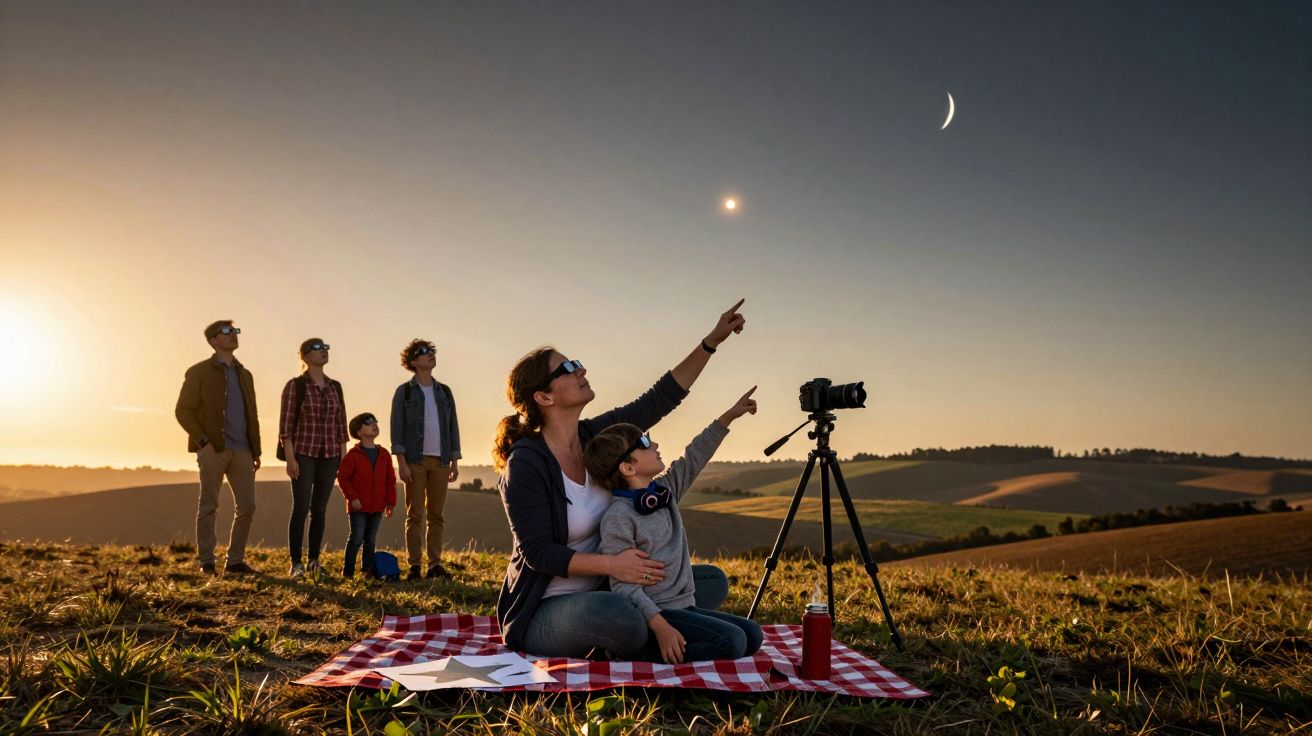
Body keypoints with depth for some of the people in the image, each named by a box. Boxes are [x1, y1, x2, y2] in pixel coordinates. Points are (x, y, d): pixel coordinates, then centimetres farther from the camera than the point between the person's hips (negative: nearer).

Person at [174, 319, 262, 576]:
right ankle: (206, 562, 7)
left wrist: (256, 451, 13)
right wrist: (203, 441, -12)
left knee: (247, 505, 1)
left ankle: (235, 561, 11)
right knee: (208, 505, 0)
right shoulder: (198, 372, 2)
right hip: (213, 449, -5)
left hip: (241, 450, 5)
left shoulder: (245, 375, 18)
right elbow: (183, 411, -3)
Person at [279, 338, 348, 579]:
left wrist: (343, 457, 8)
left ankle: (314, 560, 14)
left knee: (319, 509, 7)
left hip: (329, 455, 4)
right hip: (303, 453, -4)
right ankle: (295, 563, -1)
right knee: (301, 508, -7)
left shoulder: (335, 387, 10)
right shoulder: (295, 385, -3)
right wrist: (290, 458, -14)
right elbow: (285, 424, -7)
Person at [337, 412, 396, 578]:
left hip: (377, 507, 4)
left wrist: (390, 502, 6)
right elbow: (343, 477, -7)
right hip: (358, 506, -4)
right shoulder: (353, 455, -6)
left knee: (371, 540, 11)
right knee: (356, 538, -4)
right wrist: (352, 497, -14)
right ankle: (347, 570, 6)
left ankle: (368, 569, 20)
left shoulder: (384, 455, 8)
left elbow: (390, 480, 10)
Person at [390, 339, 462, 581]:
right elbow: (397, 427, -2)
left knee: (436, 515, 4)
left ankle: (435, 564, 9)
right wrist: (401, 462, -11)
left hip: (440, 461, 3)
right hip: (415, 460, -3)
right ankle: (414, 566, 2)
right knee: (415, 515, -2)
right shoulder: (404, 392, 3)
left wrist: (454, 461, 8)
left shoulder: (444, 392, 14)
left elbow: (453, 426, 14)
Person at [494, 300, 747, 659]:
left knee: (712, 580, 5)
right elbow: (537, 552, -22)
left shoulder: (595, 435, -1)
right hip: (545, 613, -7)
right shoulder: (525, 464, -21)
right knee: (615, 615, -40)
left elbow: (659, 400, 2)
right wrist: (611, 564, -32)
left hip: (599, 593, 8)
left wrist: (711, 341, -1)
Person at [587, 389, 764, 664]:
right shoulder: (618, 517, -17)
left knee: (752, 634, 1)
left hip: (683, 607, 9)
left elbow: (694, 458, 20)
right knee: (731, 641, -21)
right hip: (651, 614, -9)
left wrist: (728, 416, 21)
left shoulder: (665, 491, 9)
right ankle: (644, 654, -12)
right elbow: (623, 585, -20)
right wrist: (661, 627, -28)